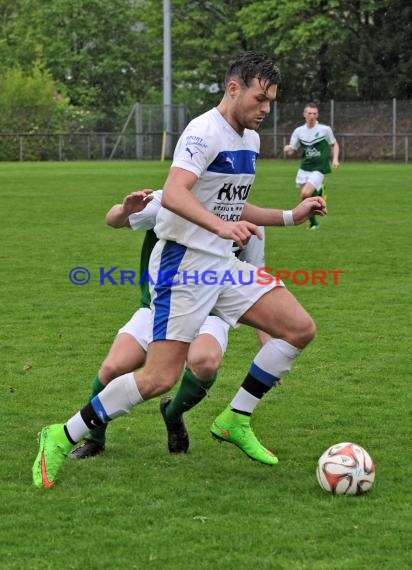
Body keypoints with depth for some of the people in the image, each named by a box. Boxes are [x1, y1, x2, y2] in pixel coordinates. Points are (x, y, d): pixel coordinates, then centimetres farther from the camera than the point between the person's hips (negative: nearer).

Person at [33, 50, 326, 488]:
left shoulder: (250, 139, 14)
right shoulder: (205, 132, -16)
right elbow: (173, 194, -31)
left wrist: (290, 216, 17)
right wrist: (221, 226, -44)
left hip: (224, 264, 9)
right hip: (184, 262, -9)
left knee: (300, 329, -2)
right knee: (160, 378, -13)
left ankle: (235, 421, 9)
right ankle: (63, 438, 1)